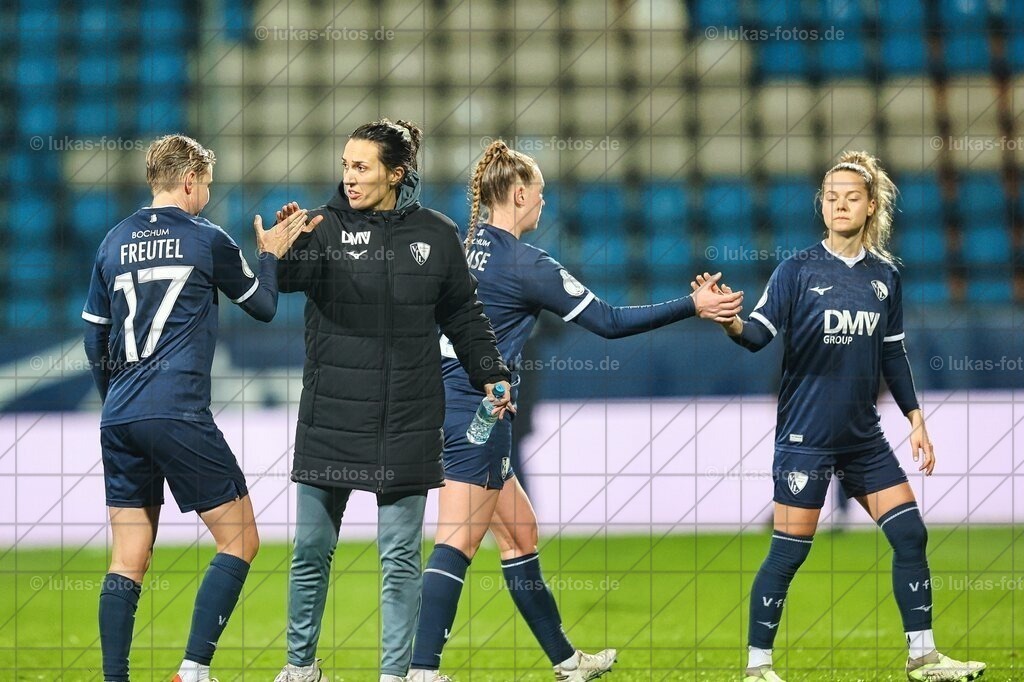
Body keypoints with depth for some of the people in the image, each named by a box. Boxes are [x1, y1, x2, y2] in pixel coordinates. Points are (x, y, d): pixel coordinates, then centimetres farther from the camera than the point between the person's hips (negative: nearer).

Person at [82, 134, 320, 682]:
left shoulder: (115, 242, 13)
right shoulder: (205, 239, -1)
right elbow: (263, 306, 12)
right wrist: (271, 255, 28)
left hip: (118, 420, 6)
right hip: (178, 416, -6)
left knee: (128, 559, 7)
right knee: (240, 539, 3)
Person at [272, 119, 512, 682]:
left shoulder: (436, 235, 3)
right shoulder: (327, 228, -3)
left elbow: (463, 314, 13)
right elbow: (289, 277, -22)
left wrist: (490, 373, 4)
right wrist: (280, 252, -43)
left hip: (406, 424, 0)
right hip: (331, 420, 0)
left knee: (400, 556, 3)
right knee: (311, 551, 6)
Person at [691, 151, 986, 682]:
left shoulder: (885, 276, 6)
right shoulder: (797, 271, -7)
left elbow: (893, 353, 14)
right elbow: (758, 334, -17)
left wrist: (915, 419, 11)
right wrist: (730, 322, -38)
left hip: (864, 437, 5)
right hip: (805, 435, -5)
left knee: (910, 535, 1)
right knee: (789, 552, -4)